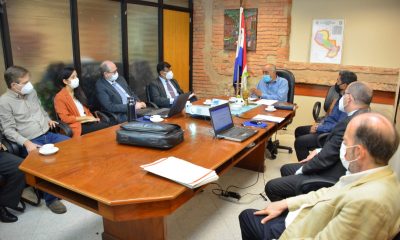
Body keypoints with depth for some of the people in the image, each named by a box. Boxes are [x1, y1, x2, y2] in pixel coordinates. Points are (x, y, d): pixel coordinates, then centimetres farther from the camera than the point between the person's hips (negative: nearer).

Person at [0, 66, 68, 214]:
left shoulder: (32, 92, 10)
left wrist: (47, 119, 10)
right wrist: (26, 143, -24)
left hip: (48, 135, 7)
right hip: (30, 143, -6)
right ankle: (51, 199, -11)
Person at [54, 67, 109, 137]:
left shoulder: (78, 92, 19)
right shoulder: (60, 97, -4)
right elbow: (65, 118, -10)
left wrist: (92, 117, 1)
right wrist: (86, 118, -11)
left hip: (88, 122, 7)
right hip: (77, 126, -7)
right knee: (104, 127, -30)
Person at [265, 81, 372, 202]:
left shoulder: (350, 122, -28)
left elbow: (326, 158, -23)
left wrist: (302, 169, -7)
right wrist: (319, 151, 4)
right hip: (339, 169, 10)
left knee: (271, 187, -8)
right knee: (286, 169, 23)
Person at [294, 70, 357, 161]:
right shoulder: (343, 97, 5)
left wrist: (319, 128, -19)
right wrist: (320, 123, 5)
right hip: (327, 126, 10)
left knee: (300, 141, -20)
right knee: (299, 131, 15)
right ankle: (305, 161, 23)